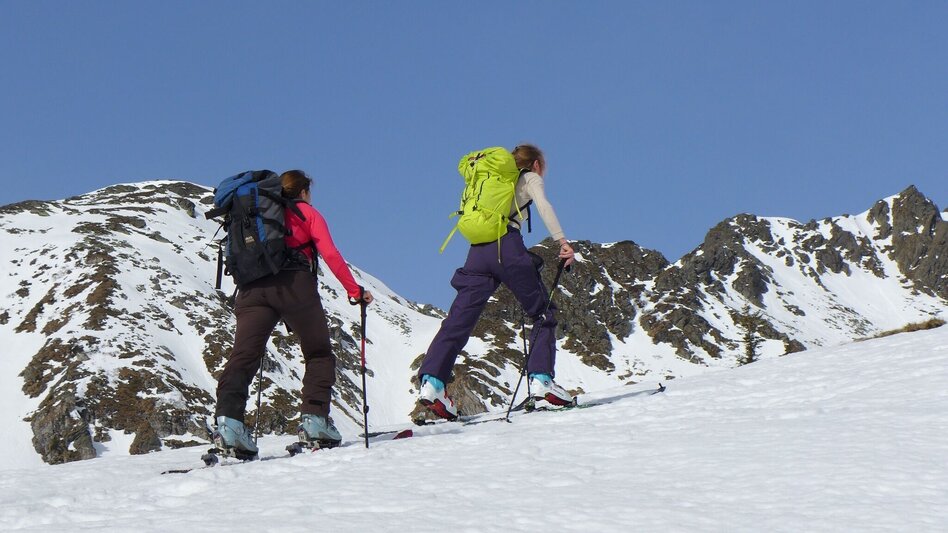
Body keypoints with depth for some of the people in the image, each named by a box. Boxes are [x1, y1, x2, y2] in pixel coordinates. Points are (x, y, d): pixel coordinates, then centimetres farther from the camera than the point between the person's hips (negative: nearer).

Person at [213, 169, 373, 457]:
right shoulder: (307, 213, 16)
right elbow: (330, 254, 4)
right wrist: (355, 291, 6)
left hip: (252, 288, 4)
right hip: (294, 285, -3)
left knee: (244, 355, -8)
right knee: (319, 354, 10)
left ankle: (228, 416, -29)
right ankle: (315, 417, -5)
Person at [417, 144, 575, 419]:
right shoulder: (530, 178, 16)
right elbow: (543, 204, -4)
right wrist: (562, 240, -11)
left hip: (478, 250, 5)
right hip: (507, 246, -5)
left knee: (459, 319, -2)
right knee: (543, 312, 7)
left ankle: (431, 381, -15)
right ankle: (541, 378, -6)